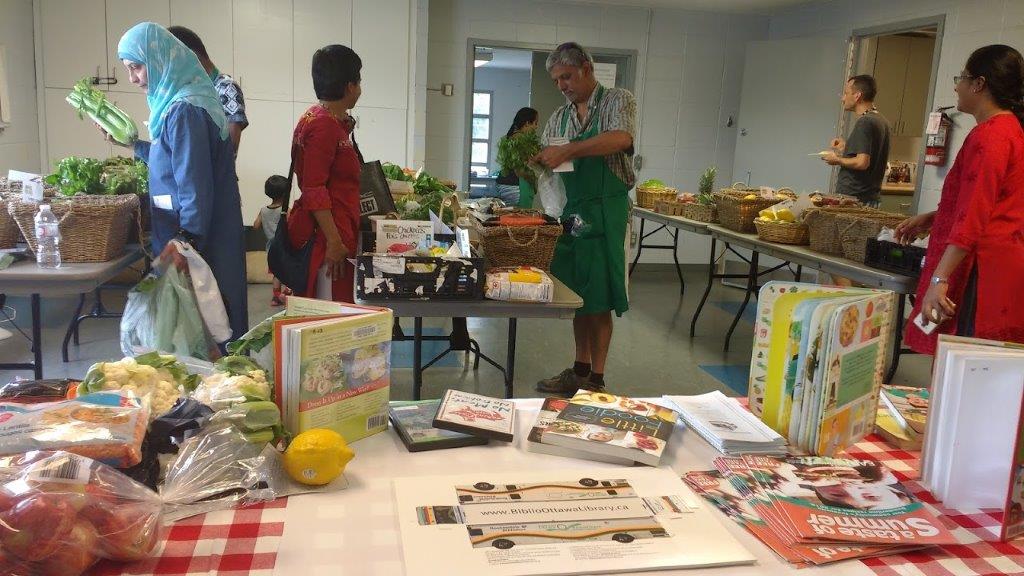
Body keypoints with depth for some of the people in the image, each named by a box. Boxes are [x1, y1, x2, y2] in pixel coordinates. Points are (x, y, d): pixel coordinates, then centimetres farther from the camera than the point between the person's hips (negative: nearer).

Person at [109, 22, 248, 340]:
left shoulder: (184, 111, -18)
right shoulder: (174, 104, 12)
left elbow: (195, 185, -22)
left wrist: (186, 240, -22)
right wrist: (133, 143, 28)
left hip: (192, 238, -9)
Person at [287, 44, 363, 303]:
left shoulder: (334, 122, 15)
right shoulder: (323, 126, -15)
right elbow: (314, 190, -20)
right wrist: (334, 242, -20)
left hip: (338, 230, 10)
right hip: (327, 233, -10)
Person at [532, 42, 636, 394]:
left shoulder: (617, 101, -2)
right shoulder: (558, 118, 15)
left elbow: (621, 138, -22)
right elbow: (548, 165, 16)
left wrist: (568, 151, -27)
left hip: (604, 211, -6)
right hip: (569, 211, 6)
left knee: (599, 299, -2)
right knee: (577, 294, 11)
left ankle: (596, 379, 6)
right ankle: (580, 369, 22)